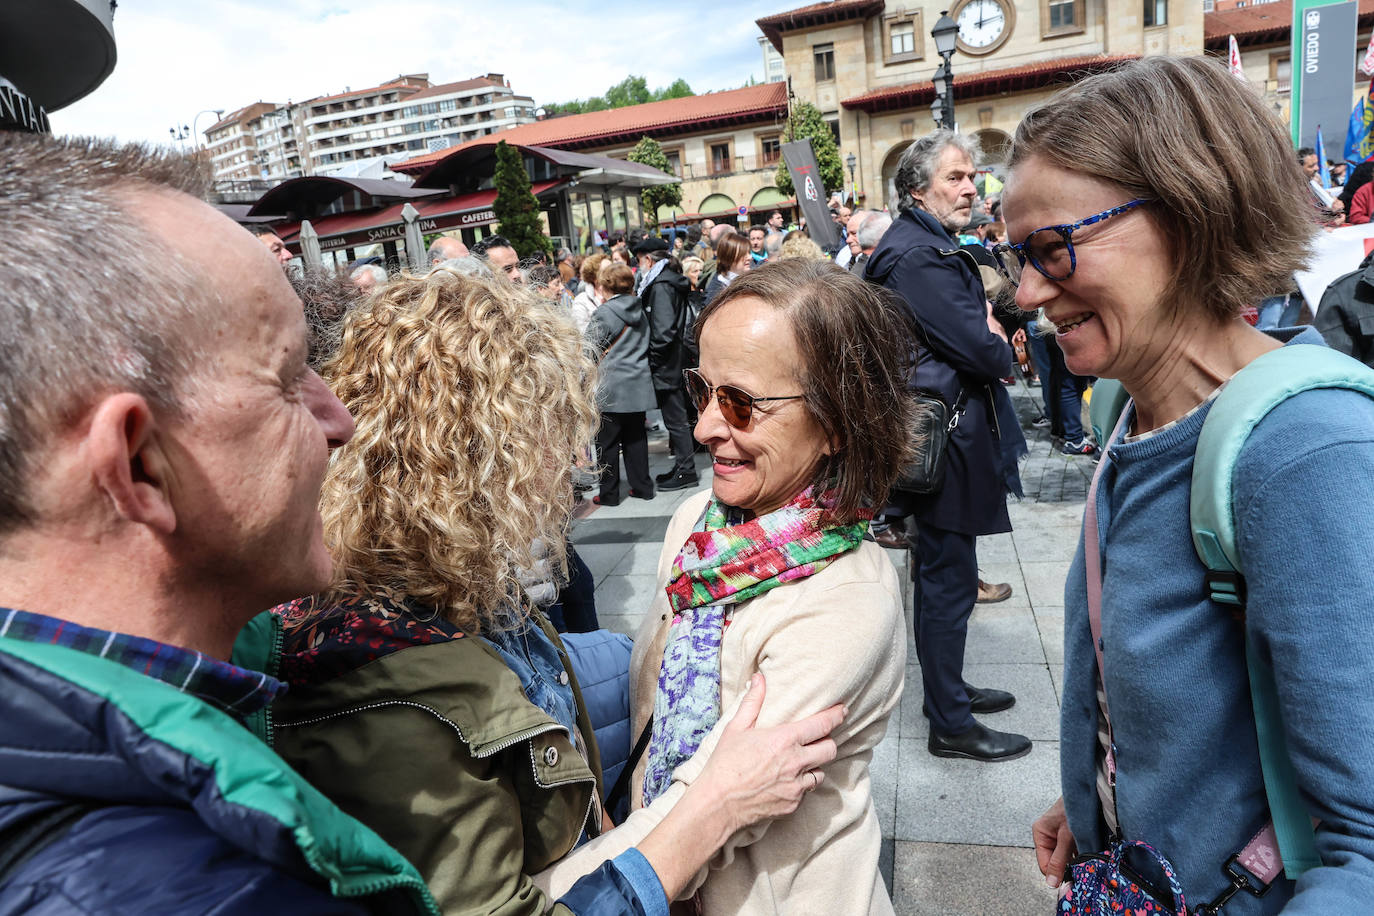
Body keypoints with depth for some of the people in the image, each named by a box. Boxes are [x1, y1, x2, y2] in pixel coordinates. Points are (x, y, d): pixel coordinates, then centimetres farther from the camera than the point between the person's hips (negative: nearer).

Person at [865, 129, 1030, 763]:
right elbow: (982, 352, -22)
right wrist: (1001, 347, 0)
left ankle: (948, 689, 37)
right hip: (946, 438, -11)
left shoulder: (928, 244, 16)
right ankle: (950, 724, 14)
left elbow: (968, 325, 18)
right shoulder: (919, 254, -19)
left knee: (944, 572, 20)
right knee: (948, 577, 0)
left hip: (940, 431, 11)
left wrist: (987, 337, -3)